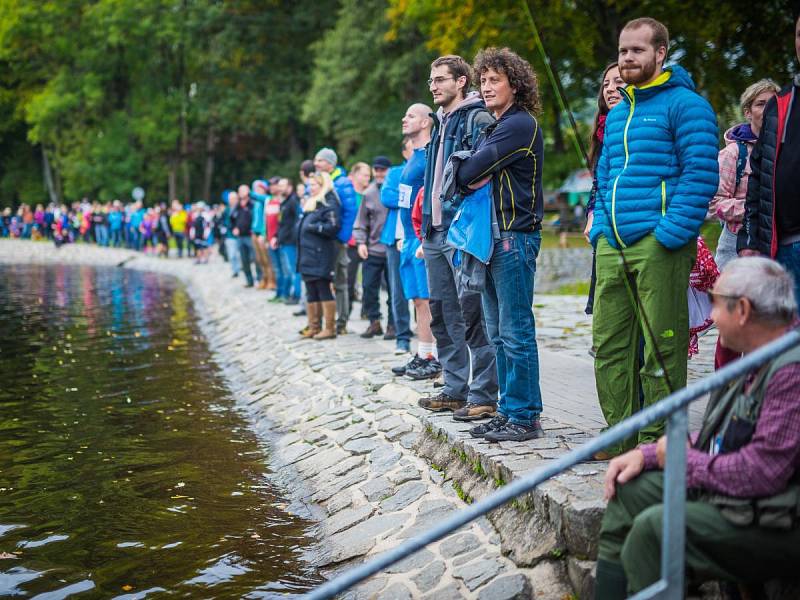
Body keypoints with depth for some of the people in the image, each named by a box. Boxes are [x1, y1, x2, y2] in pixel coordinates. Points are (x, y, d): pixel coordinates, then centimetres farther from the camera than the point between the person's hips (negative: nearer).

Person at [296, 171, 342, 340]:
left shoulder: (329, 203, -9)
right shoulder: (311, 202, 19)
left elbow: (333, 227, -19)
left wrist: (313, 227, -13)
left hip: (321, 255, -9)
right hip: (308, 255, 9)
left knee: (323, 291, -6)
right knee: (311, 293, 11)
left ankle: (330, 328, -2)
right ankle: (313, 327, 17)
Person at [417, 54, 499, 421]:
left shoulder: (477, 120, -8)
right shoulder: (440, 123, 19)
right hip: (436, 234, 9)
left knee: (473, 315, -6)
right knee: (443, 315, 12)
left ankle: (484, 395, 1)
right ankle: (455, 389, 22)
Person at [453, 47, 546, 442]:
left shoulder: (520, 124, -10)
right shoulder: (492, 128, 21)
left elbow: (469, 172, -15)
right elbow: (463, 176, 15)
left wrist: (473, 173, 6)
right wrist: (477, 177, -5)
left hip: (515, 236, -10)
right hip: (492, 235, 10)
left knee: (516, 331, -7)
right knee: (499, 332, 11)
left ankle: (525, 417, -2)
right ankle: (508, 410, 18)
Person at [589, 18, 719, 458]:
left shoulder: (684, 104, -2)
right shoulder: (616, 114, 22)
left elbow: (701, 174, -11)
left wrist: (671, 233, -18)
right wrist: (599, 228, 14)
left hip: (658, 244, -7)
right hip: (612, 246, 8)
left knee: (661, 346, -3)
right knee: (607, 342, 8)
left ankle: (658, 439, 7)